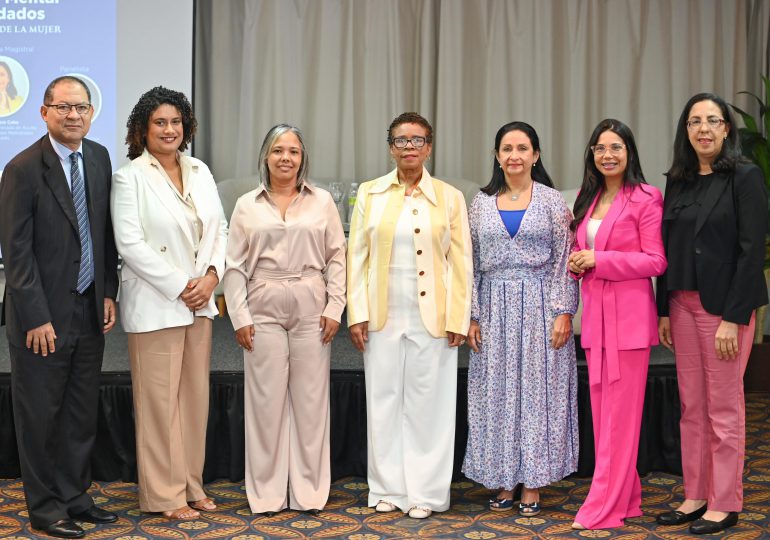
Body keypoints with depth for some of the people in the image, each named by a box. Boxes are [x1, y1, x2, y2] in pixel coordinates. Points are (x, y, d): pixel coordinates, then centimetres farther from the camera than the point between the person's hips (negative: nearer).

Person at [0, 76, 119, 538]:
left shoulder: (99, 158, 6)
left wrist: (109, 293, 6)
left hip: (90, 310, 6)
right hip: (43, 314, -6)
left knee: (83, 412, 13)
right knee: (40, 414, 6)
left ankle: (74, 495, 26)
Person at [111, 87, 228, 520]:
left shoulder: (200, 171, 10)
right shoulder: (130, 177, -7)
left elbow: (219, 229, 12)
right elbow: (130, 244, -14)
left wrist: (211, 275, -6)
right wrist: (179, 286, -14)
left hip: (200, 302, 6)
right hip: (155, 304, -6)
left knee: (196, 396, 10)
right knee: (160, 399, 1)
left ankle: (192, 484, 22)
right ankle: (164, 494, 12)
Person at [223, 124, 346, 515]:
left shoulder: (322, 201, 6)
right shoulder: (247, 205, 6)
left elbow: (337, 258, 5)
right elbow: (234, 266, 5)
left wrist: (334, 308, -3)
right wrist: (240, 317, -2)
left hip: (311, 310, 0)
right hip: (264, 310, 0)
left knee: (310, 399, 4)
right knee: (266, 400, 2)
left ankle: (309, 491, 15)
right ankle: (266, 493, 13)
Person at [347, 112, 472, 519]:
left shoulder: (450, 197, 3)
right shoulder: (370, 193, 5)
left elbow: (461, 262, 1)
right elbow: (357, 256, 4)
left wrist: (458, 319, -4)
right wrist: (357, 314, -3)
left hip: (432, 317, -1)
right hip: (383, 317, 1)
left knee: (428, 404, 3)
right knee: (384, 401, 6)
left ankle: (424, 492, 14)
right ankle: (388, 489, 18)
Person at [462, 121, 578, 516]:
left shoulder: (552, 201, 1)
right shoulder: (482, 203, 8)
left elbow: (564, 260, -2)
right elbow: (472, 262, 8)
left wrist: (564, 312, -9)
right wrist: (471, 316, 2)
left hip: (539, 305, -2)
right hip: (495, 308, 3)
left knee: (537, 389, 0)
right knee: (497, 392, 5)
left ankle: (531, 486, 9)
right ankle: (503, 483, 15)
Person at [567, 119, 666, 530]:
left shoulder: (646, 199, -7)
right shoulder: (586, 198, 15)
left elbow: (656, 261, -11)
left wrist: (598, 260, -15)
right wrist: (577, 260, 0)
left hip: (628, 315, -7)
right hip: (595, 313, 7)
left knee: (620, 413, -3)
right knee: (602, 412, 9)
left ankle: (604, 507, 2)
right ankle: (625, 498, 20)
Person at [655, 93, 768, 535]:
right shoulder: (678, 182, 10)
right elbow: (668, 249, 12)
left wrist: (734, 317, -17)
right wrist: (664, 310, 8)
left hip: (724, 305, -6)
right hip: (682, 303, 6)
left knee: (723, 407, 1)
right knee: (692, 407, 10)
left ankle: (726, 503, 12)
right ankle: (695, 496, 20)